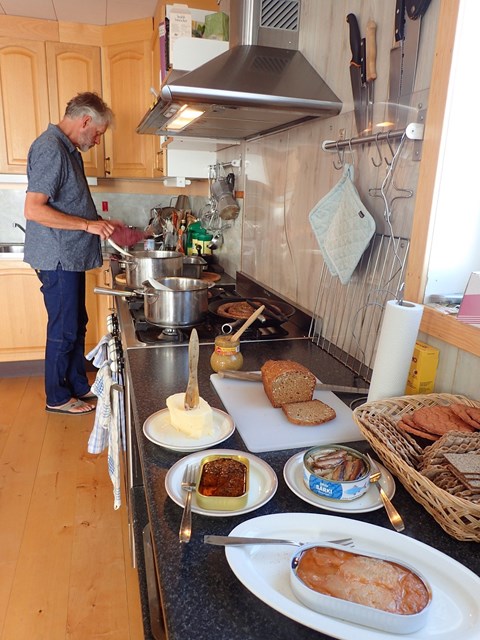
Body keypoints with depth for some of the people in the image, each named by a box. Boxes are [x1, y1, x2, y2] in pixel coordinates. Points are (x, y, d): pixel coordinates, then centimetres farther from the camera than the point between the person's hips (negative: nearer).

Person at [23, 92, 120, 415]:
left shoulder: (68, 150, 16)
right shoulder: (50, 148, -15)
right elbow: (34, 209, -23)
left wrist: (100, 224, 16)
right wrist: (89, 225, -21)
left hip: (72, 256, 10)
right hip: (58, 258, -10)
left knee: (77, 325, 16)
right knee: (63, 330, 1)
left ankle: (79, 386, 29)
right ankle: (57, 397, 17)